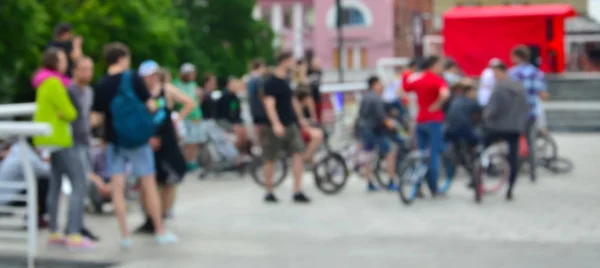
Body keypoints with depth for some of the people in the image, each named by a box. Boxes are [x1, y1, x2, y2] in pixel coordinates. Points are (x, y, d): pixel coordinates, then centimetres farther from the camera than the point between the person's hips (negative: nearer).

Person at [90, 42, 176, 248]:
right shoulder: (133, 79, -9)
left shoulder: (100, 86, -3)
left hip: (114, 140, 2)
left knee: (117, 187, 4)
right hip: (138, 139, -1)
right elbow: (151, 107, -9)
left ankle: (125, 235, 2)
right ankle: (160, 232, 15)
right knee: (149, 185, 8)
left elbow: (96, 119, -4)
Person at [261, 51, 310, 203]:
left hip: (291, 124, 7)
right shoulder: (271, 82, -12)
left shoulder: (286, 81, 13)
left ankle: (298, 192, -6)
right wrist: (276, 124, -32)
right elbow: (269, 104, -21)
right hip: (277, 127, -7)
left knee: (298, 154, -6)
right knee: (270, 159, 5)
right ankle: (269, 192, 18)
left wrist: (300, 118, 29)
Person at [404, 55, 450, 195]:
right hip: (434, 120, -6)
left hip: (420, 120, 6)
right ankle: (433, 188, -1)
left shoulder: (417, 79, 9)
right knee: (434, 153, -1)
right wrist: (437, 105, -18)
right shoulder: (437, 79, -11)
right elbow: (445, 94, -29)